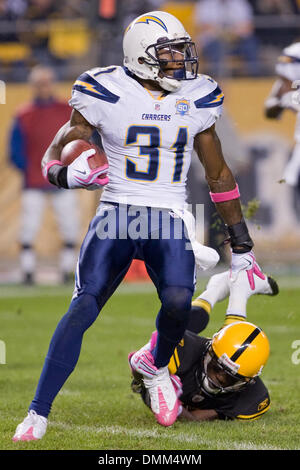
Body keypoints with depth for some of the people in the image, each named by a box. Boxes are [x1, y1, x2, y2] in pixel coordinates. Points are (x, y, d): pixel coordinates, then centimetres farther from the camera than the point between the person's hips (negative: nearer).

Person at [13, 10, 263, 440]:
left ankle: (159, 370, 7)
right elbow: (52, 158, 2)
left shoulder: (197, 99, 7)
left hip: (170, 224, 2)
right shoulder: (105, 95, -3)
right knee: (82, 309, -17)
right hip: (116, 216, -2)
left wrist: (241, 244, 19)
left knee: (178, 300, -25)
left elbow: (218, 174, 18)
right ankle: (38, 413, -9)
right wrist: (68, 174, -23)